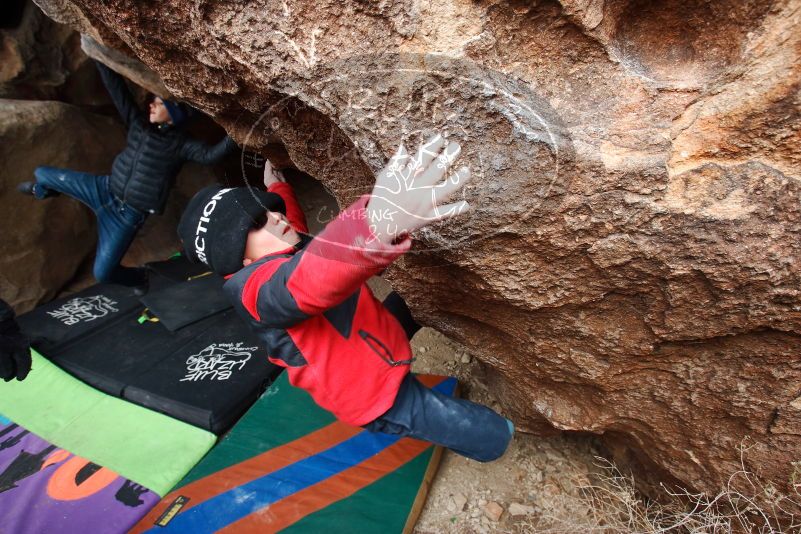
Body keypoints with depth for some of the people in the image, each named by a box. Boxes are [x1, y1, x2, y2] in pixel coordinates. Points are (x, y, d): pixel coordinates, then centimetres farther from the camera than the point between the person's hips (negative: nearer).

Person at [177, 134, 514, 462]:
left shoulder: (295, 247, 2)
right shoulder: (252, 287, -27)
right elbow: (305, 283, -51)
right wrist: (378, 222, -67)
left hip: (385, 341, 10)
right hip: (377, 394, -9)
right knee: (493, 437, -5)